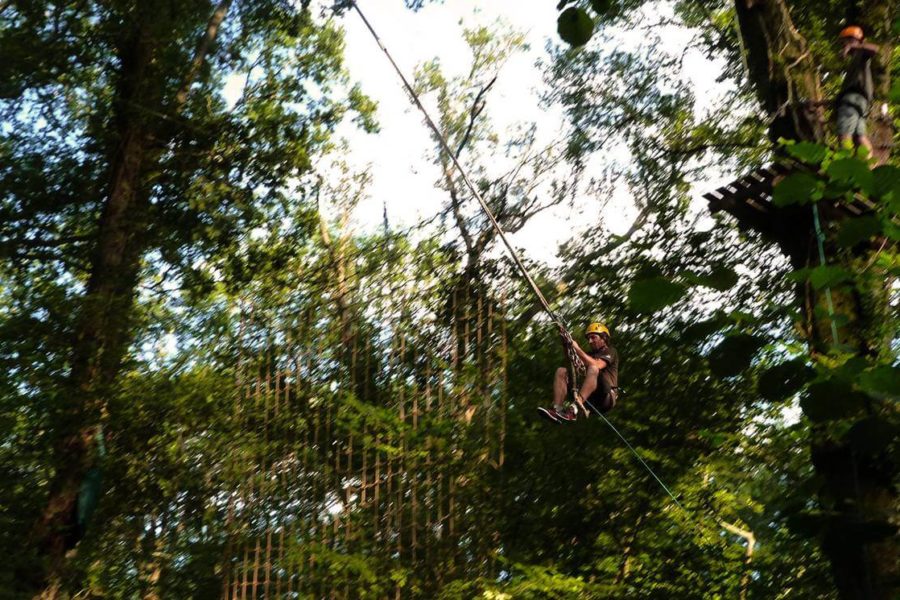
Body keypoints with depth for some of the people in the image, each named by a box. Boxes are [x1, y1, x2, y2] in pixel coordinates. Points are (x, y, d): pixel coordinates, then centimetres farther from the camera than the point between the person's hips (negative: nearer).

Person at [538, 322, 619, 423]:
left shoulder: (610, 352, 7)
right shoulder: (589, 354, 25)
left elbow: (597, 365, -15)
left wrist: (577, 349, -15)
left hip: (606, 396, -6)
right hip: (590, 399, 6)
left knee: (593, 369, -33)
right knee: (561, 371, -4)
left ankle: (573, 410, -50)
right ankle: (557, 409, -27)